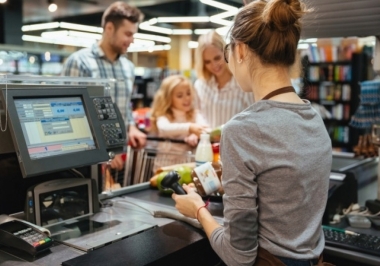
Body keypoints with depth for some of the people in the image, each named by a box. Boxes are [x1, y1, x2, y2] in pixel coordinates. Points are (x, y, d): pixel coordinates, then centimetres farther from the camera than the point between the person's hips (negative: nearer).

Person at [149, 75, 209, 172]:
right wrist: (189, 128, -40)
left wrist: (196, 135, -33)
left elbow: (204, 126, -11)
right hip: (166, 165, -2)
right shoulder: (164, 116, -2)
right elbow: (164, 128, -24)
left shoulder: (195, 115, 8)